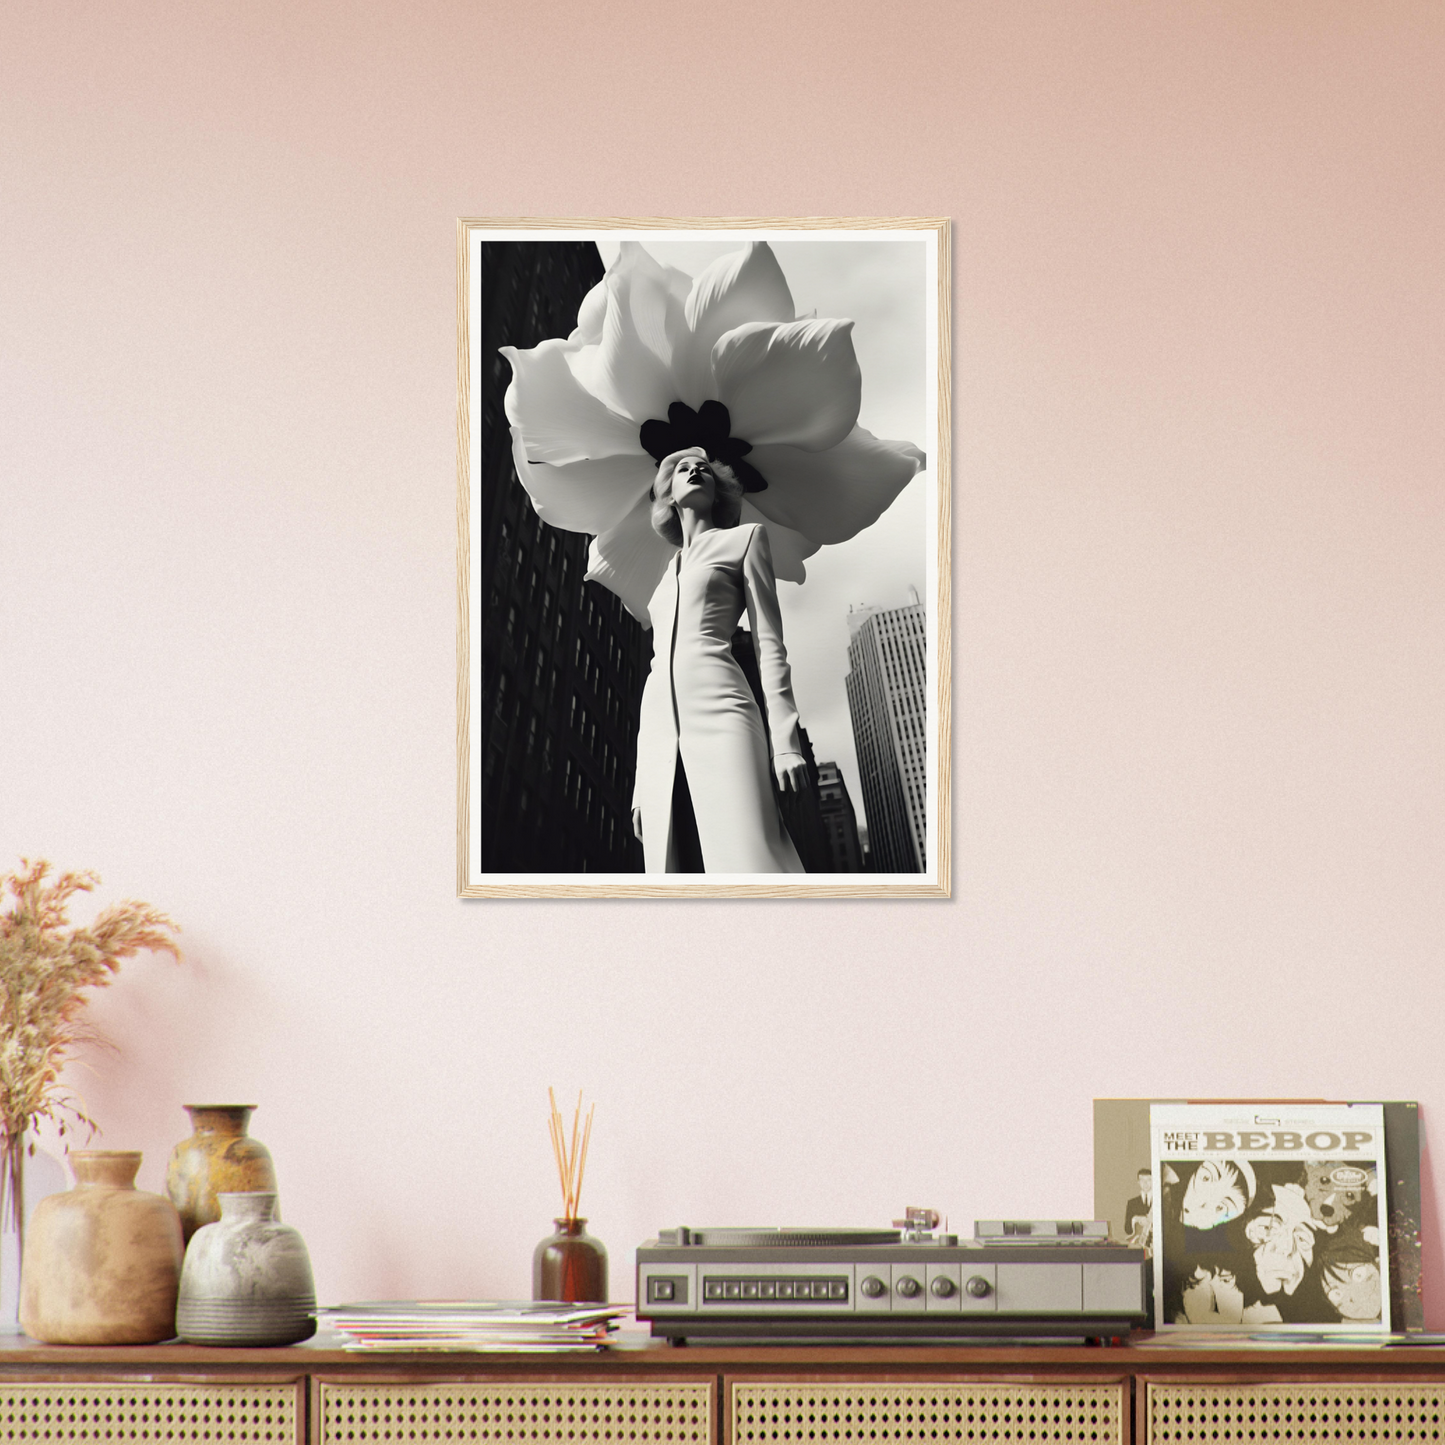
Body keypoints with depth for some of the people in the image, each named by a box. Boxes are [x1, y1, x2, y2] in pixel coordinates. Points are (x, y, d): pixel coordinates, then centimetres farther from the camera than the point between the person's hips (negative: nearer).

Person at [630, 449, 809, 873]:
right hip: (658, 730, 5)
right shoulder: (669, 574, 30)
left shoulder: (743, 539, 16)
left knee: (747, 862, -24)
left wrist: (786, 740, -8)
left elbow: (769, 643, 5)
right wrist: (641, 779, 16)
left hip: (718, 714, -5)